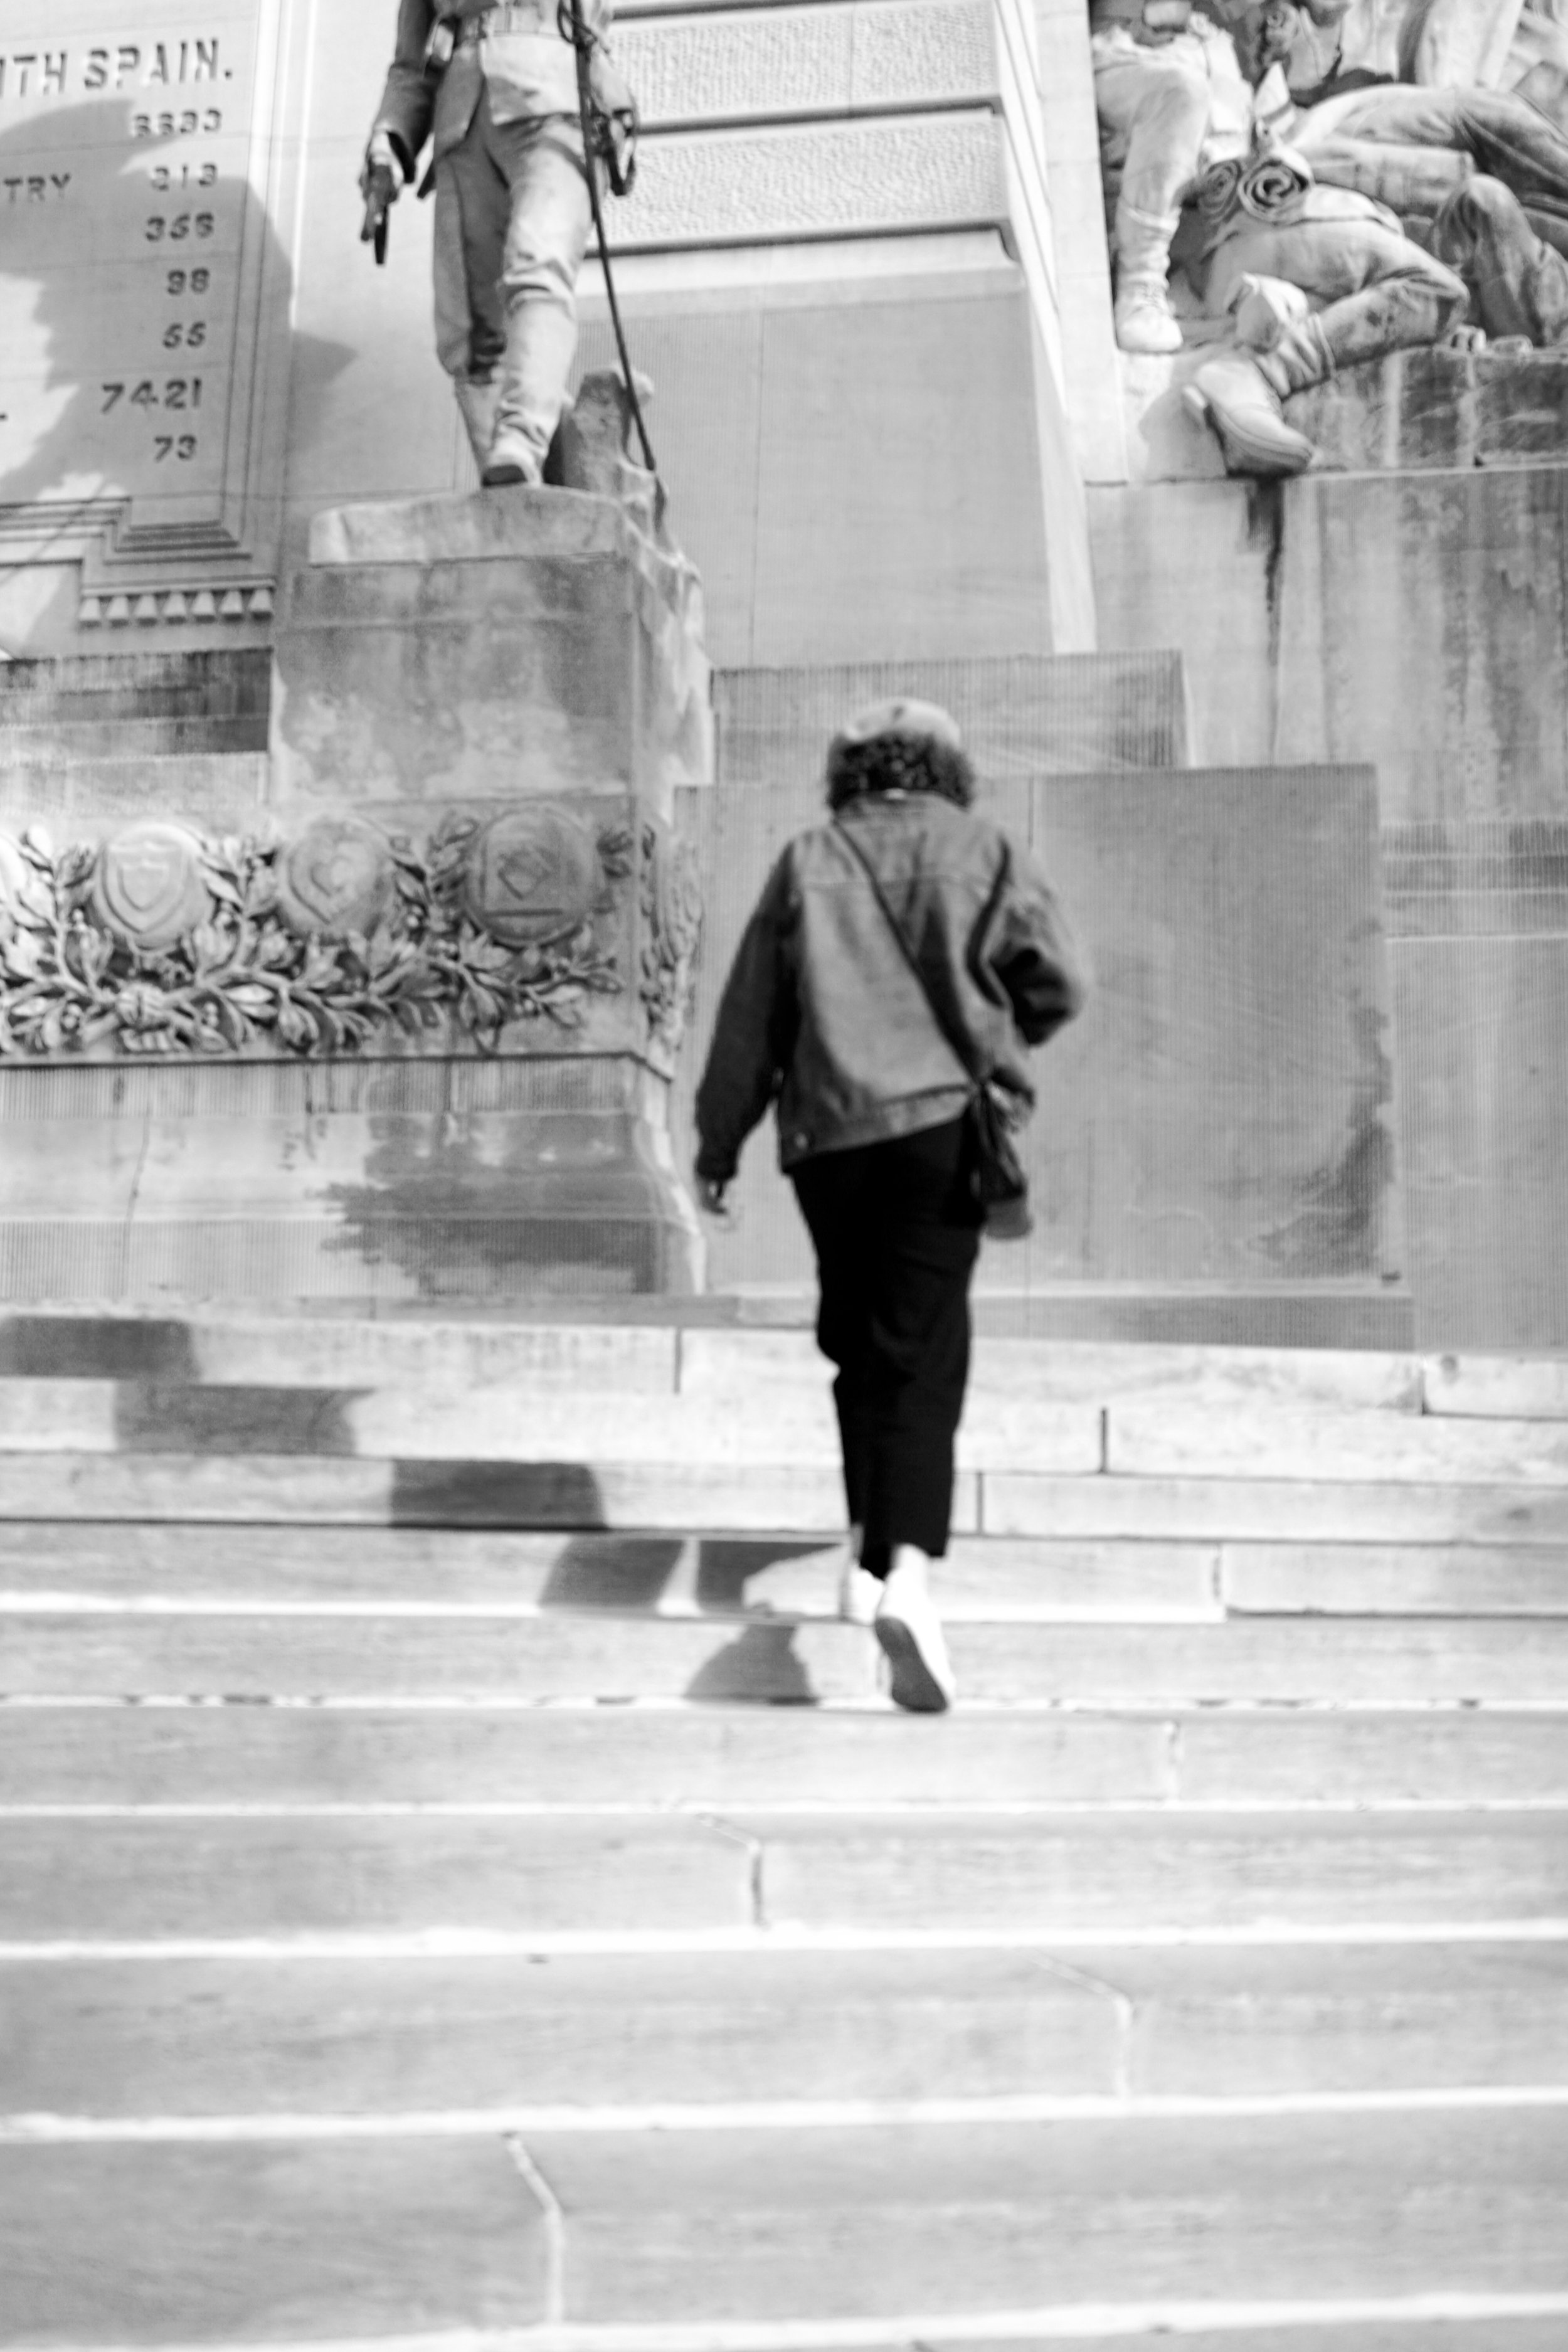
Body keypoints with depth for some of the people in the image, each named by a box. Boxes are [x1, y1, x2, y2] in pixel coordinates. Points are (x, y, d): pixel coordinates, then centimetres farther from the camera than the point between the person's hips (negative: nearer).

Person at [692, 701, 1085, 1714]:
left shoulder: (808, 861, 11)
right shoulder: (985, 851, 8)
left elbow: (751, 1015, 9)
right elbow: (1061, 983, 1)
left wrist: (719, 1143, 16)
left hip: (831, 1133, 2)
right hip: (945, 1125, -2)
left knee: (859, 1340, 18)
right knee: (922, 1359, -6)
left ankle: (872, 1546, 20)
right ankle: (907, 1569, -23)